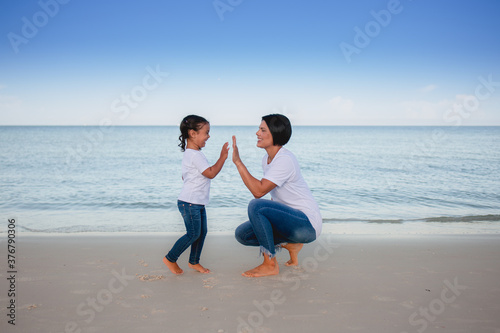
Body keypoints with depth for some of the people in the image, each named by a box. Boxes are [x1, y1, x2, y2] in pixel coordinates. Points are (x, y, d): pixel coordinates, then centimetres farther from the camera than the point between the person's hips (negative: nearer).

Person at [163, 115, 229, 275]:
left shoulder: (190, 154, 15)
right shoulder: (195, 155, -20)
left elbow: (184, 176, 23)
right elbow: (211, 173, -21)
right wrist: (223, 157, -16)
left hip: (198, 203, 10)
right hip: (190, 203, -10)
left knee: (202, 232, 12)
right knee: (193, 234, -4)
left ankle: (194, 261, 24)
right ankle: (170, 259, 10)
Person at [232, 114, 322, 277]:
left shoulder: (285, 160, -21)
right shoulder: (267, 159, 7)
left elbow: (259, 191, -30)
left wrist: (238, 161, -26)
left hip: (308, 224, -9)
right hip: (288, 218, 9)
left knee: (256, 206, -28)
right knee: (242, 234, 1)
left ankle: (270, 265, -15)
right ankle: (290, 244, 11)